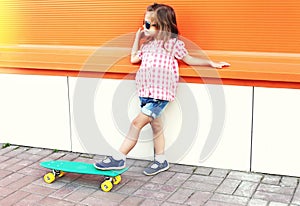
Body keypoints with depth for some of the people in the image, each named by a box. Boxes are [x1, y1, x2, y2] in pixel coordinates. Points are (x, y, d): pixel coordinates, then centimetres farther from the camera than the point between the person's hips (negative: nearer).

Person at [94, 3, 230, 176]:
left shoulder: (173, 42, -4)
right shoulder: (148, 43, 15)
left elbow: (188, 59, 7)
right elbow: (134, 59, 25)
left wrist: (211, 63, 4)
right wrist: (138, 37, 21)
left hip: (160, 93, -7)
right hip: (146, 92, 7)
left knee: (137, 124, -11)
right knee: (156, 125, 14)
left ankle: (119, 158, -7)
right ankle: (161, 161, 26)